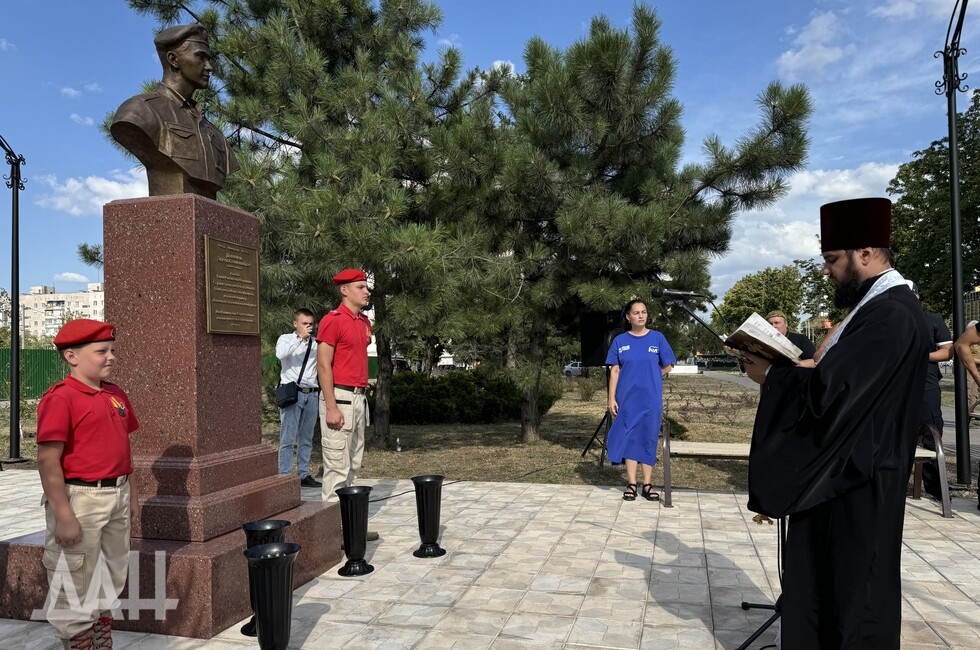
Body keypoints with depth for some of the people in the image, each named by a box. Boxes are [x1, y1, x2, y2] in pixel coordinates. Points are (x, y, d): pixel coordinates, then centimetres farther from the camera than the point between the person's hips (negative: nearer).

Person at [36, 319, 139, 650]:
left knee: (112, 579, 19)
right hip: (80, 499, -8)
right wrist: (63, 516, -20)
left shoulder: (116, 395, 9)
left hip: (117, 496, 8)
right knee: (77, 585, 5)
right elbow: (48, 461, -18)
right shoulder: (60, 398, -14)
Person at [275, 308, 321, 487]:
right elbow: (280, 354, -18)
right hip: (292, 393, -4)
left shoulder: (316, 343, 13)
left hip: (311, 394, 4)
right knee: (288, 438, -5)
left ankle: (304, 475, 18)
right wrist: (300, 337, -23)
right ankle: (284, 476, 0)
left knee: (306, 438, 10)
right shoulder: (286, 339, 4)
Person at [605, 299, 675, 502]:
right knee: (629, 438, 3)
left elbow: (667, 367, 8)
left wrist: (649, 378, 6)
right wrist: (612, 398, -5)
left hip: (651, 399, 0)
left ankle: (647, 484, 13)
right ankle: (631, 484, 11)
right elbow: (615, 371, 0)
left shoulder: (657, 338, 0)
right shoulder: (620, 341, 1)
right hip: (627, 399, 0)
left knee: (649, 439, 5)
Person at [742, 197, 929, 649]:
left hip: (856, 481, -10)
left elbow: (828, 392, -26)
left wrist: (770, 376, -12)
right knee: (824, 584, 19)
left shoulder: (890, 315, -22)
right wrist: (785, 371, 3)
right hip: (842, 471, 10)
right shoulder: (882, 306, 12)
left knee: (854, 589, 5)